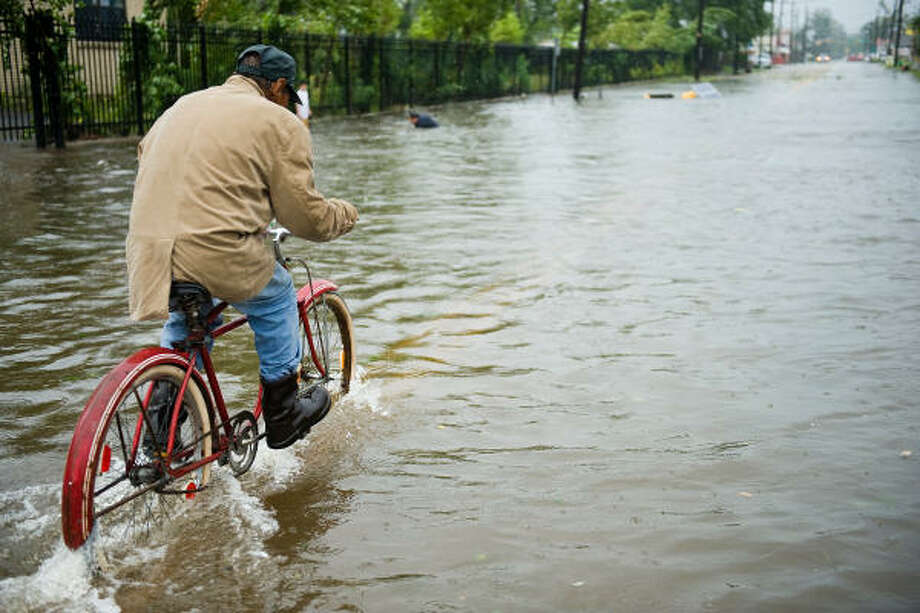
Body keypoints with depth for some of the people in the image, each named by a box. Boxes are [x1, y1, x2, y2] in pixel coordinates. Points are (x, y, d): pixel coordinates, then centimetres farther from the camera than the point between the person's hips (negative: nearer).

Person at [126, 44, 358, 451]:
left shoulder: (182, 106, 21)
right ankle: (283, 415, 30)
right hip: (220, 256, -6)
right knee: (275, 296, 23)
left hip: (147, 256, 6)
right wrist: (346, 215, 21)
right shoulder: (279, 123, 2)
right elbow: (304, 216, 1)